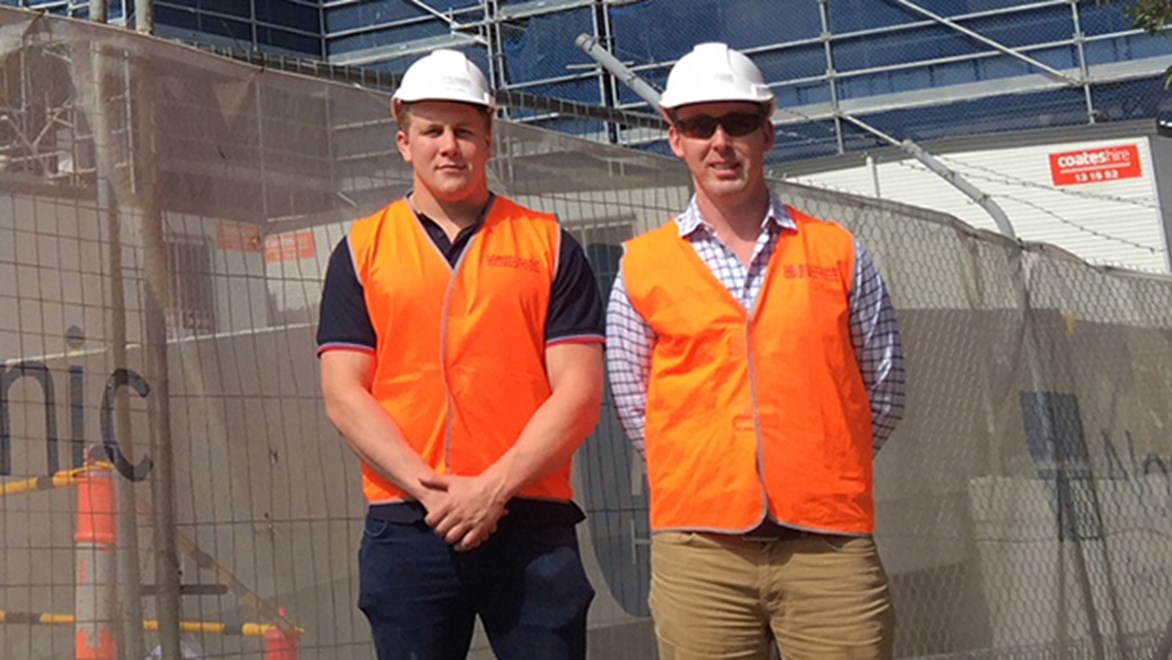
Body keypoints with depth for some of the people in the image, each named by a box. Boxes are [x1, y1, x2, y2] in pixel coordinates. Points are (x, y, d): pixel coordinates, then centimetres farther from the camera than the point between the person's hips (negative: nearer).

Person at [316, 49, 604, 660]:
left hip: (532, 524, 0)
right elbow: (343, 394, 3)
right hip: (405, 527, 1)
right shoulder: (362, 249, 11)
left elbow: (579, 393, 1)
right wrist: (429, 488, -10)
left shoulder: (549, 244, 9)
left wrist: (493, 489, -10)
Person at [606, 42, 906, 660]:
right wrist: (708, 476, 11)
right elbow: (632, 402, 12)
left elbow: (883, 391, 14)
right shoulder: (643, 264, 7)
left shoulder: (838, 251, 8)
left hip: (831, 545, 0)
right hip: (700, 547, 0)